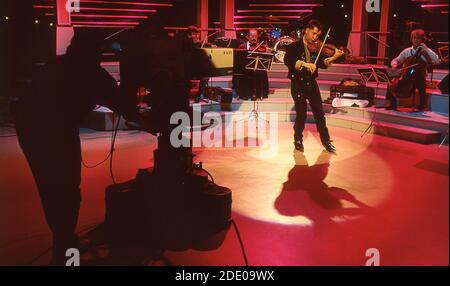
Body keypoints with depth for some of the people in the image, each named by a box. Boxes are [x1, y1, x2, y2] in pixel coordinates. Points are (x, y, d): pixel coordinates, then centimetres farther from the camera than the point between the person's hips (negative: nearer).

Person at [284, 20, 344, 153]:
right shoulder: (294, 46, -8)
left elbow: (322, 63, -6)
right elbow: (287, 61, -25)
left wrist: (334, 57, -23)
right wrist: (305, 64, -35)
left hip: (312, 84, 4)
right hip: (298, 85, -4)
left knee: (319, 113, 6)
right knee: (301, 114, 0)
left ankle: (326, 141, 16)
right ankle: (298, 140, 21)